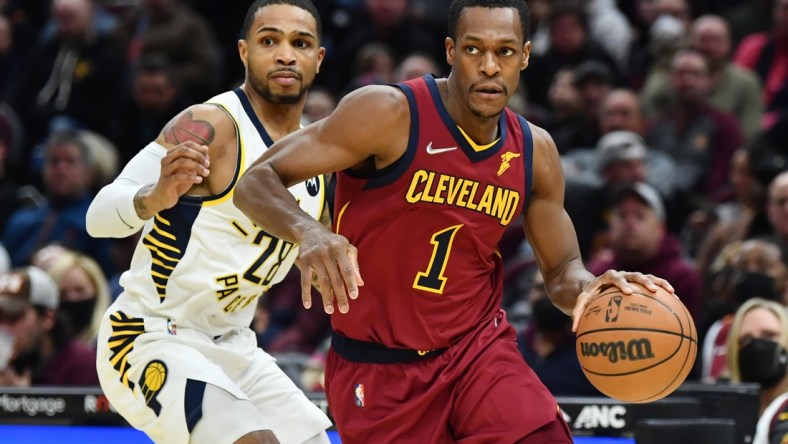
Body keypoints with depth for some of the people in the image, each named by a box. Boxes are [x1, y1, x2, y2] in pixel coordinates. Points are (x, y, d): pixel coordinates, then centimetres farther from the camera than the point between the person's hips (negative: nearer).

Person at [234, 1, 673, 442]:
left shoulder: (535, 151, 0)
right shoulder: (390, 115, -17)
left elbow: (562, 271, 10)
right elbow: (257, 182, -17)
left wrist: (588, 288, -16)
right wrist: (307, 232, -39)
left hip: (480, 348, 3)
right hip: (378, 368, -3)